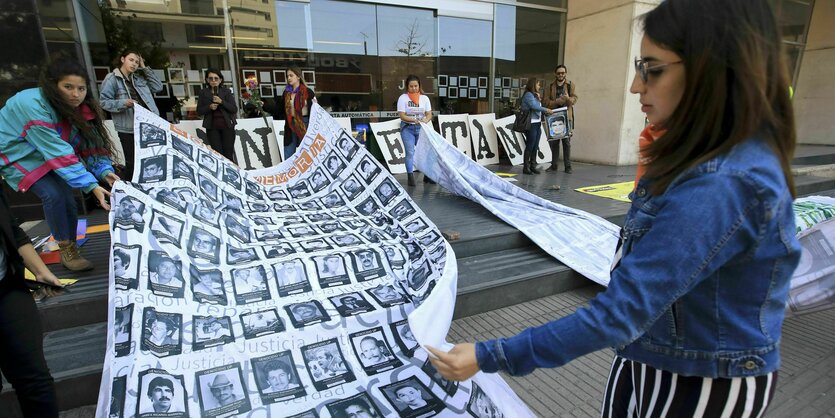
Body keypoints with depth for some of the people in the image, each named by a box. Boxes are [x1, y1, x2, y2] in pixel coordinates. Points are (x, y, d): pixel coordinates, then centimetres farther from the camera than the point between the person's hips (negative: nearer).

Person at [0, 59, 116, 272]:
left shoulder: (76, 107, -12)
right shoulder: (32, 105, -34)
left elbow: (91, 144, -13)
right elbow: (59, 153, -39)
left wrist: (105, 171, -32)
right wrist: (91, 185, -45)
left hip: (45, 156, 6)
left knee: (66, 195, -7)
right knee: (53, 193, -24)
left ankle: (71, 247, 10)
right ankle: (65, 249, -8)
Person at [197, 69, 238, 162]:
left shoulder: (226, 91, 7)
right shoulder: (203, 92, 9)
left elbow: (234, 109, -1)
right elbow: (199, 111, 7)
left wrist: (221, 101, -14)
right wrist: (209, 107, -11)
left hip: (227, 126, 0)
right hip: (212, 127, 0)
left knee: (228, 154, -4)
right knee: (217, 154, -8)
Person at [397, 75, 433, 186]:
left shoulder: (424, 98, 6)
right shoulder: (403, 98, -3)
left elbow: (429, 114, 0)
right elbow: (402, 116, -10)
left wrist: (425, 120, -23)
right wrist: (414, 120, -25)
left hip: (421, 128, 3)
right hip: (407, 128, -3)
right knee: (410, 152, -7)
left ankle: (427, 175, 13)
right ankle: (410, 177, -1)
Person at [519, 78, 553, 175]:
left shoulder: (535, 95, 21)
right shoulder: (528, 95, -7)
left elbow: (538, 108, 16)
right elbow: (534, 106, -18)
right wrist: (546, 110, -14)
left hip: (537, 123, 9)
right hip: (531, 124, -9)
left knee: (535, 146, 8)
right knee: (530, 145, -6)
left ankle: (533, 166, 13)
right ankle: (526, 167, 1)